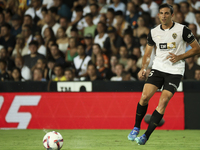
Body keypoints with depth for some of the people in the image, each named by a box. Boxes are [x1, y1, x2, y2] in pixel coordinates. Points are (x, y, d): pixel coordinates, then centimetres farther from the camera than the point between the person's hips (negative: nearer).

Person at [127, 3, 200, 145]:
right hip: (158, 68, 3)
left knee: (163, 102, -14)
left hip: (175, 71, -3)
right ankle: (136, 128, 9)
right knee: (144, 96, -11)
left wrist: (179, 57, -12)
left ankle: (146, 136, -12)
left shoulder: (182, 30, -6)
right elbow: (148, 53, 17)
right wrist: (143, 68, -1)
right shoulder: (154, 32, 6)